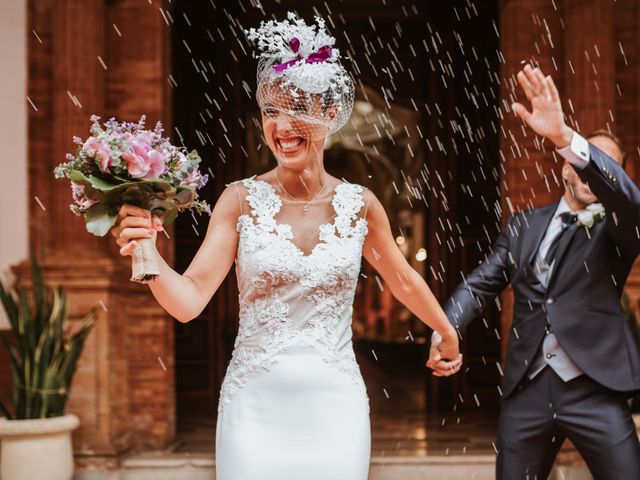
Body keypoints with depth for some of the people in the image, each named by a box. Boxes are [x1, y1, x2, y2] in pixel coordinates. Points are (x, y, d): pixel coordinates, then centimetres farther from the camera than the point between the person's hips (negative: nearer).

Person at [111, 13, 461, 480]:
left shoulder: (359, 205, 0)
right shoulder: (242, 200, -6)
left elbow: (404, 280, 18)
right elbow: (189, 300, -13)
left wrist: (448, 333, 31)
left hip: (334, 406, 2)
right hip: (256, 405, -1)